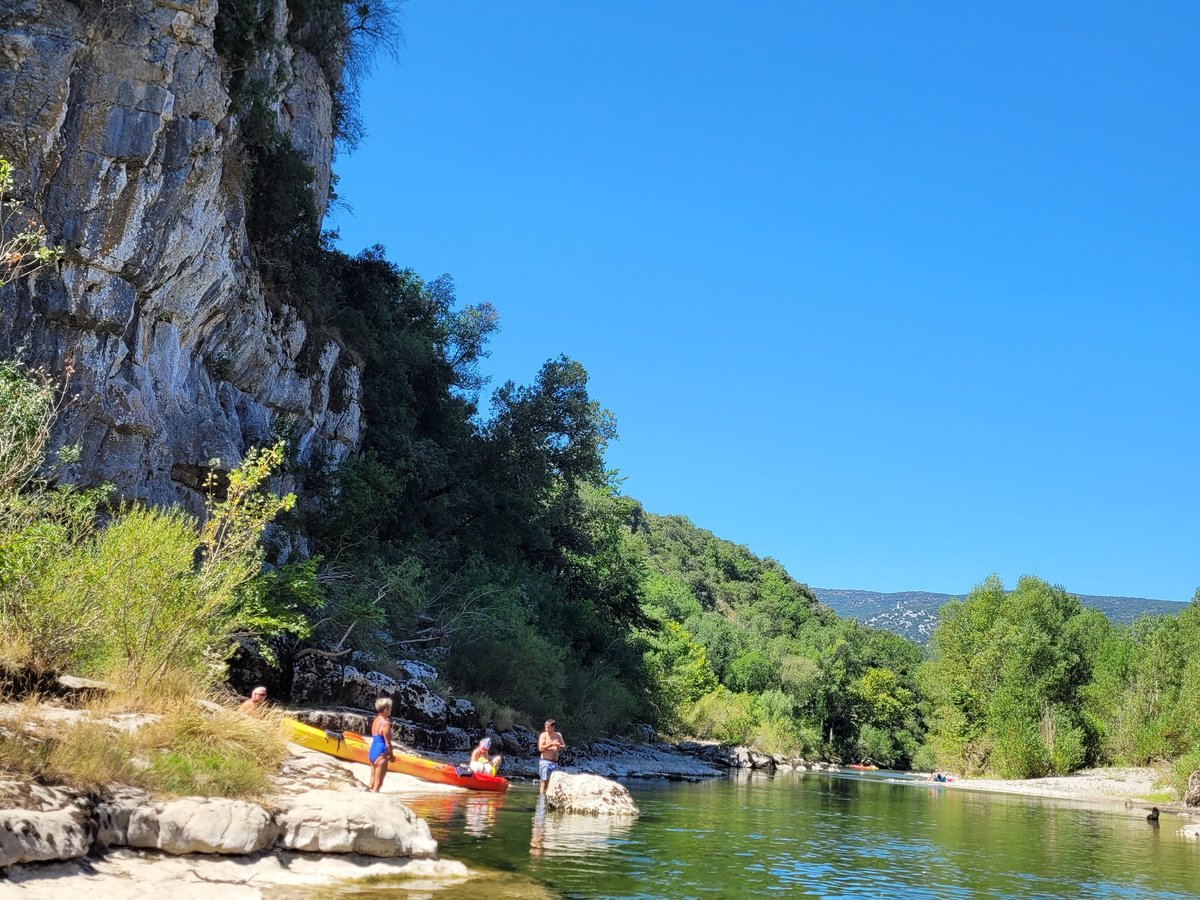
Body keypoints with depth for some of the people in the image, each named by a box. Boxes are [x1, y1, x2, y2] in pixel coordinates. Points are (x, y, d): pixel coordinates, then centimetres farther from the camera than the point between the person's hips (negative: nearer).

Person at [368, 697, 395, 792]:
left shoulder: (376, 720, 8)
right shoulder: (385, 723, -17)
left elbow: (377, 738, 5)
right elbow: (387, 743, -16)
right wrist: (391, 756, -2)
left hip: (372, 752, 8)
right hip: (380, 755, -8)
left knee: (373, 782, 16)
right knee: (378, 784, 0)